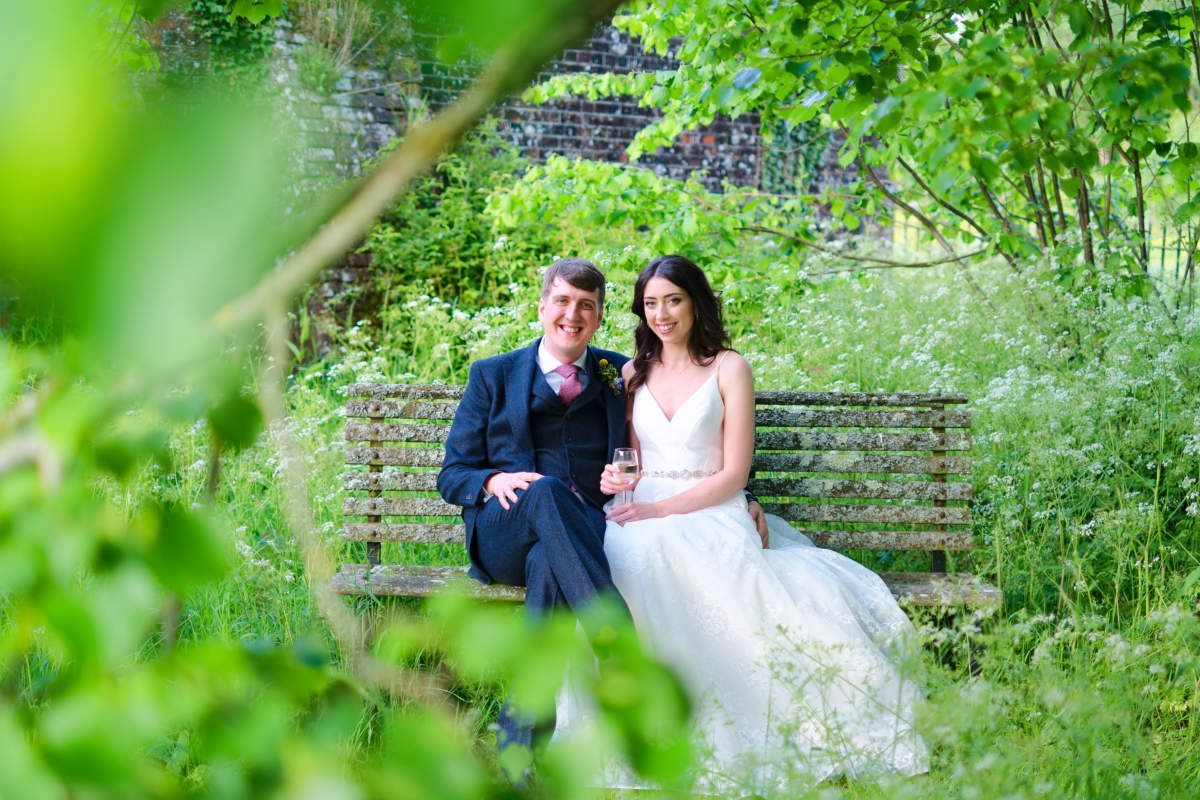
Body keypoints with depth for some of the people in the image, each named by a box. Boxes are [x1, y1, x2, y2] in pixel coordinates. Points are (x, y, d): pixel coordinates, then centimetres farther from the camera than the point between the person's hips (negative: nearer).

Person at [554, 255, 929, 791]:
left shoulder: (728, 369, 6)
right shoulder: (633, 373, 19)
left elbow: (733, 473, -1)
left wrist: (662, 509, -13)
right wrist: (615, 478, -6)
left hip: (710, 515, -2)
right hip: (644, 517, 3)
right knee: (628, 557, -37)